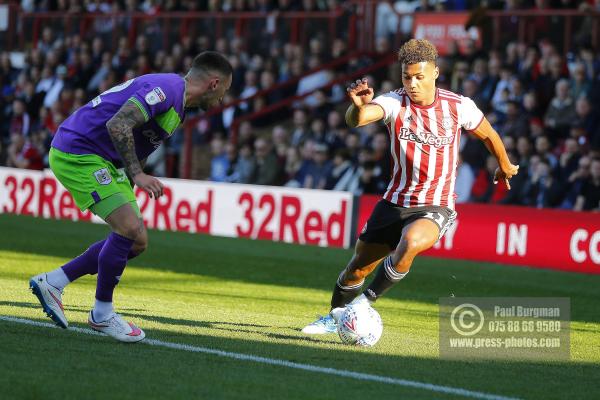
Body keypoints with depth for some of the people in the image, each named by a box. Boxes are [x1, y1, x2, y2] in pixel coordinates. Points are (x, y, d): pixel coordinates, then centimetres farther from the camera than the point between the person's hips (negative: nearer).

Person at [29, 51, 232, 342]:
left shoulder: (175, 100, 15)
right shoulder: (166, 88, -19)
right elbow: (118, 126, -29)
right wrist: (137, 174, -27)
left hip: (104, 162, 10)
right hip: (77, 154, -10)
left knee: (135, 242, 6)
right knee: (130, 229, -17)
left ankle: (52, 282, 15)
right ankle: (102, 314, 0)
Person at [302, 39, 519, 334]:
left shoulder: (459, 107, -9)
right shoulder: (395, 102, -11)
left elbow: (488, 135, 12)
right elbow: (356, 120, -32)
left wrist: (505, 166, 28)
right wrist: (358, 106, -56)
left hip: (436, 207, -2)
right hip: (394, 203, 2)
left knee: (411, 242, -35)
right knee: (358, 268, 10)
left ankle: (367, 301, -15)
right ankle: (336, 317, 40)